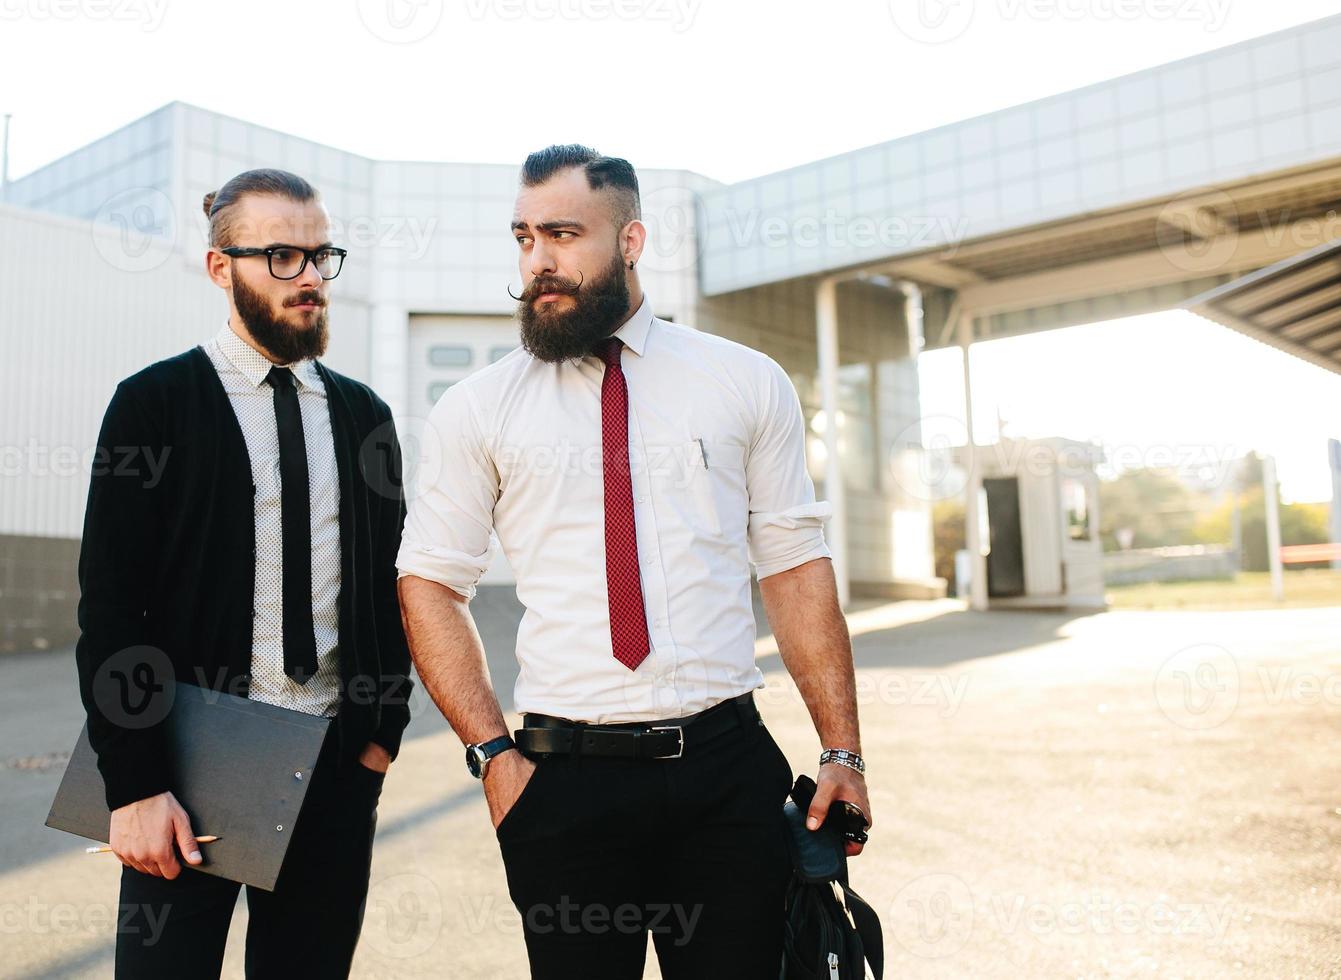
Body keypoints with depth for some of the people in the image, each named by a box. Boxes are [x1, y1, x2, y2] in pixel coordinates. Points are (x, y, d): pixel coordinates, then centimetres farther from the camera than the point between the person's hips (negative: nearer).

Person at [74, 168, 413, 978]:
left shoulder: (364, 414, 10)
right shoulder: (155, 403, -3)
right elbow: (110, 604, -7)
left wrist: (385, 728, 4)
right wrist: (134, 786, -12)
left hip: (338, 763, 4)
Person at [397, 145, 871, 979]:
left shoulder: (748, 385, 5)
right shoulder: (476, 410, 4)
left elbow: (797, 570, 3)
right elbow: (429, 584, 4)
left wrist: (843, 753, -1)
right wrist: (492, 752, -5)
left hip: (729, 775, 1)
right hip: (564, 781, 0)